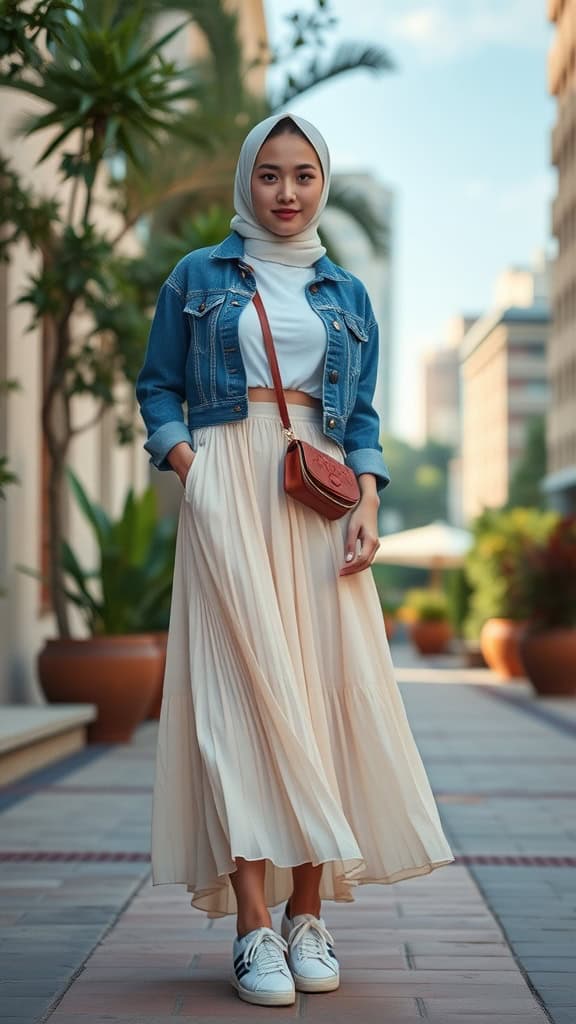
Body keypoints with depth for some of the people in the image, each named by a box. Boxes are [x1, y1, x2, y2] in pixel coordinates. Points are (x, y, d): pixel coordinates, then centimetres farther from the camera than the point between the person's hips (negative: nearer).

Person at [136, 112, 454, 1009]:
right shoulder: (197, 277, 12)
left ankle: (308, 917, 4)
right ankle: (254, 927, -12)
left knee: (324, 686, -4)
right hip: (225, 489, -2)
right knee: (240, 684, -12)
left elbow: (364, 417, 14)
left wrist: (367, 505, -3)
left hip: (318, 499, 3)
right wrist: (188, 469, -8)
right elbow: (157, 389, 10)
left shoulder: (347, 294, 18)